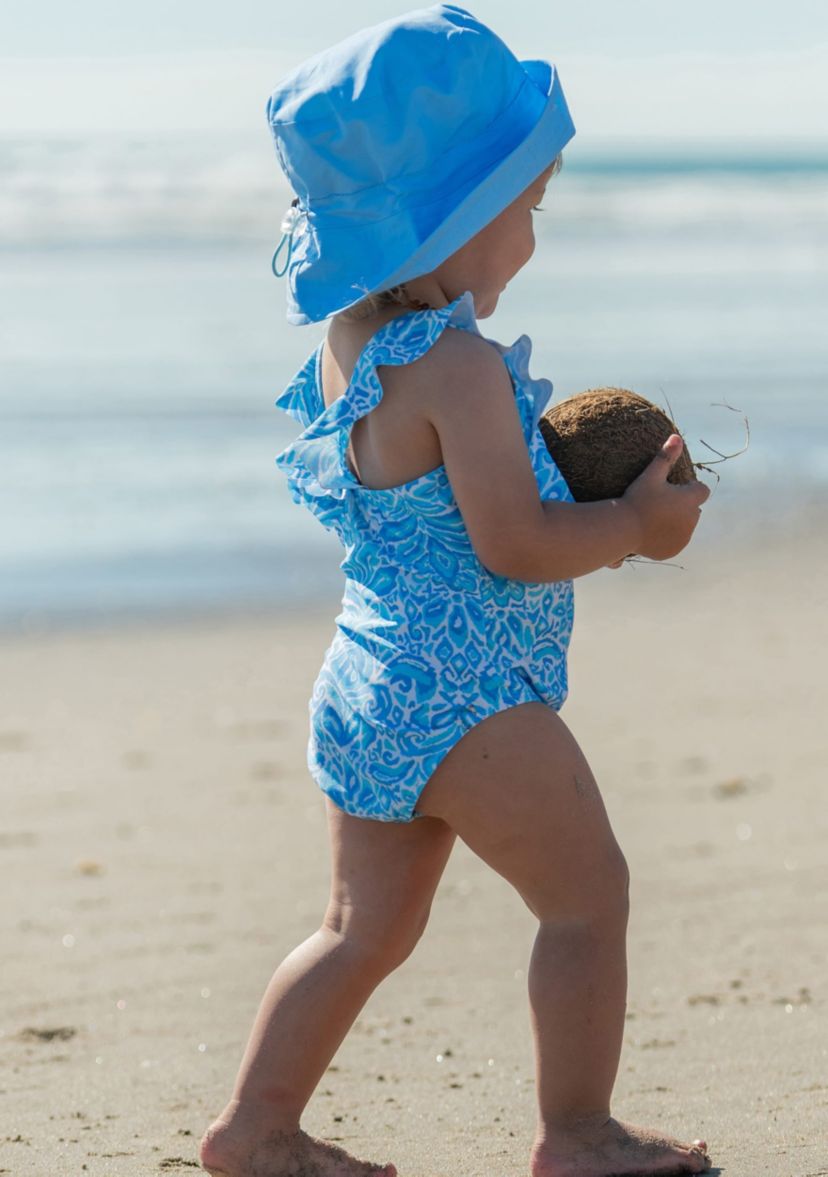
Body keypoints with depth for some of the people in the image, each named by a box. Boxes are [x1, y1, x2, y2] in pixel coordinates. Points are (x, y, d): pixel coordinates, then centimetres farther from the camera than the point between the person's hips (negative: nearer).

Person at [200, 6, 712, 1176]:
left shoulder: (348, 343, 10)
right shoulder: (461, 368, -20)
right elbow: (514, 545, -20)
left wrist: (572, 478, 17)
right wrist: (636, 522, -7)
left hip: (370, 679, 10)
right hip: (462, 695, -10)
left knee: (367, 925, 17)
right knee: (588, 892, 3)